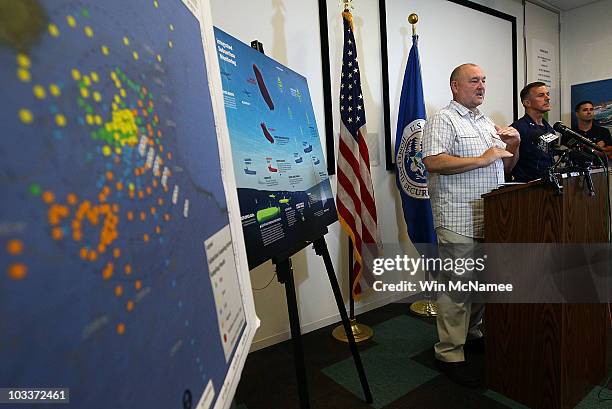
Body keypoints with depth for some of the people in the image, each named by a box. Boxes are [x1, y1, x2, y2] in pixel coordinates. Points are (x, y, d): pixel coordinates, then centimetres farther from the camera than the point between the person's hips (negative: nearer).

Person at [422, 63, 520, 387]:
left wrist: (513, 147, 4)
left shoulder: (488, 123, 21)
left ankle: (472, 333, 34)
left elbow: (505, 169, 24)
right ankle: (449, 354, 8)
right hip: (458, 221, -8)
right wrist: (482, 159, -17)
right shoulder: (443, 121, -4)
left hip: (490, 219, 8)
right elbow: (433, 162, -20)